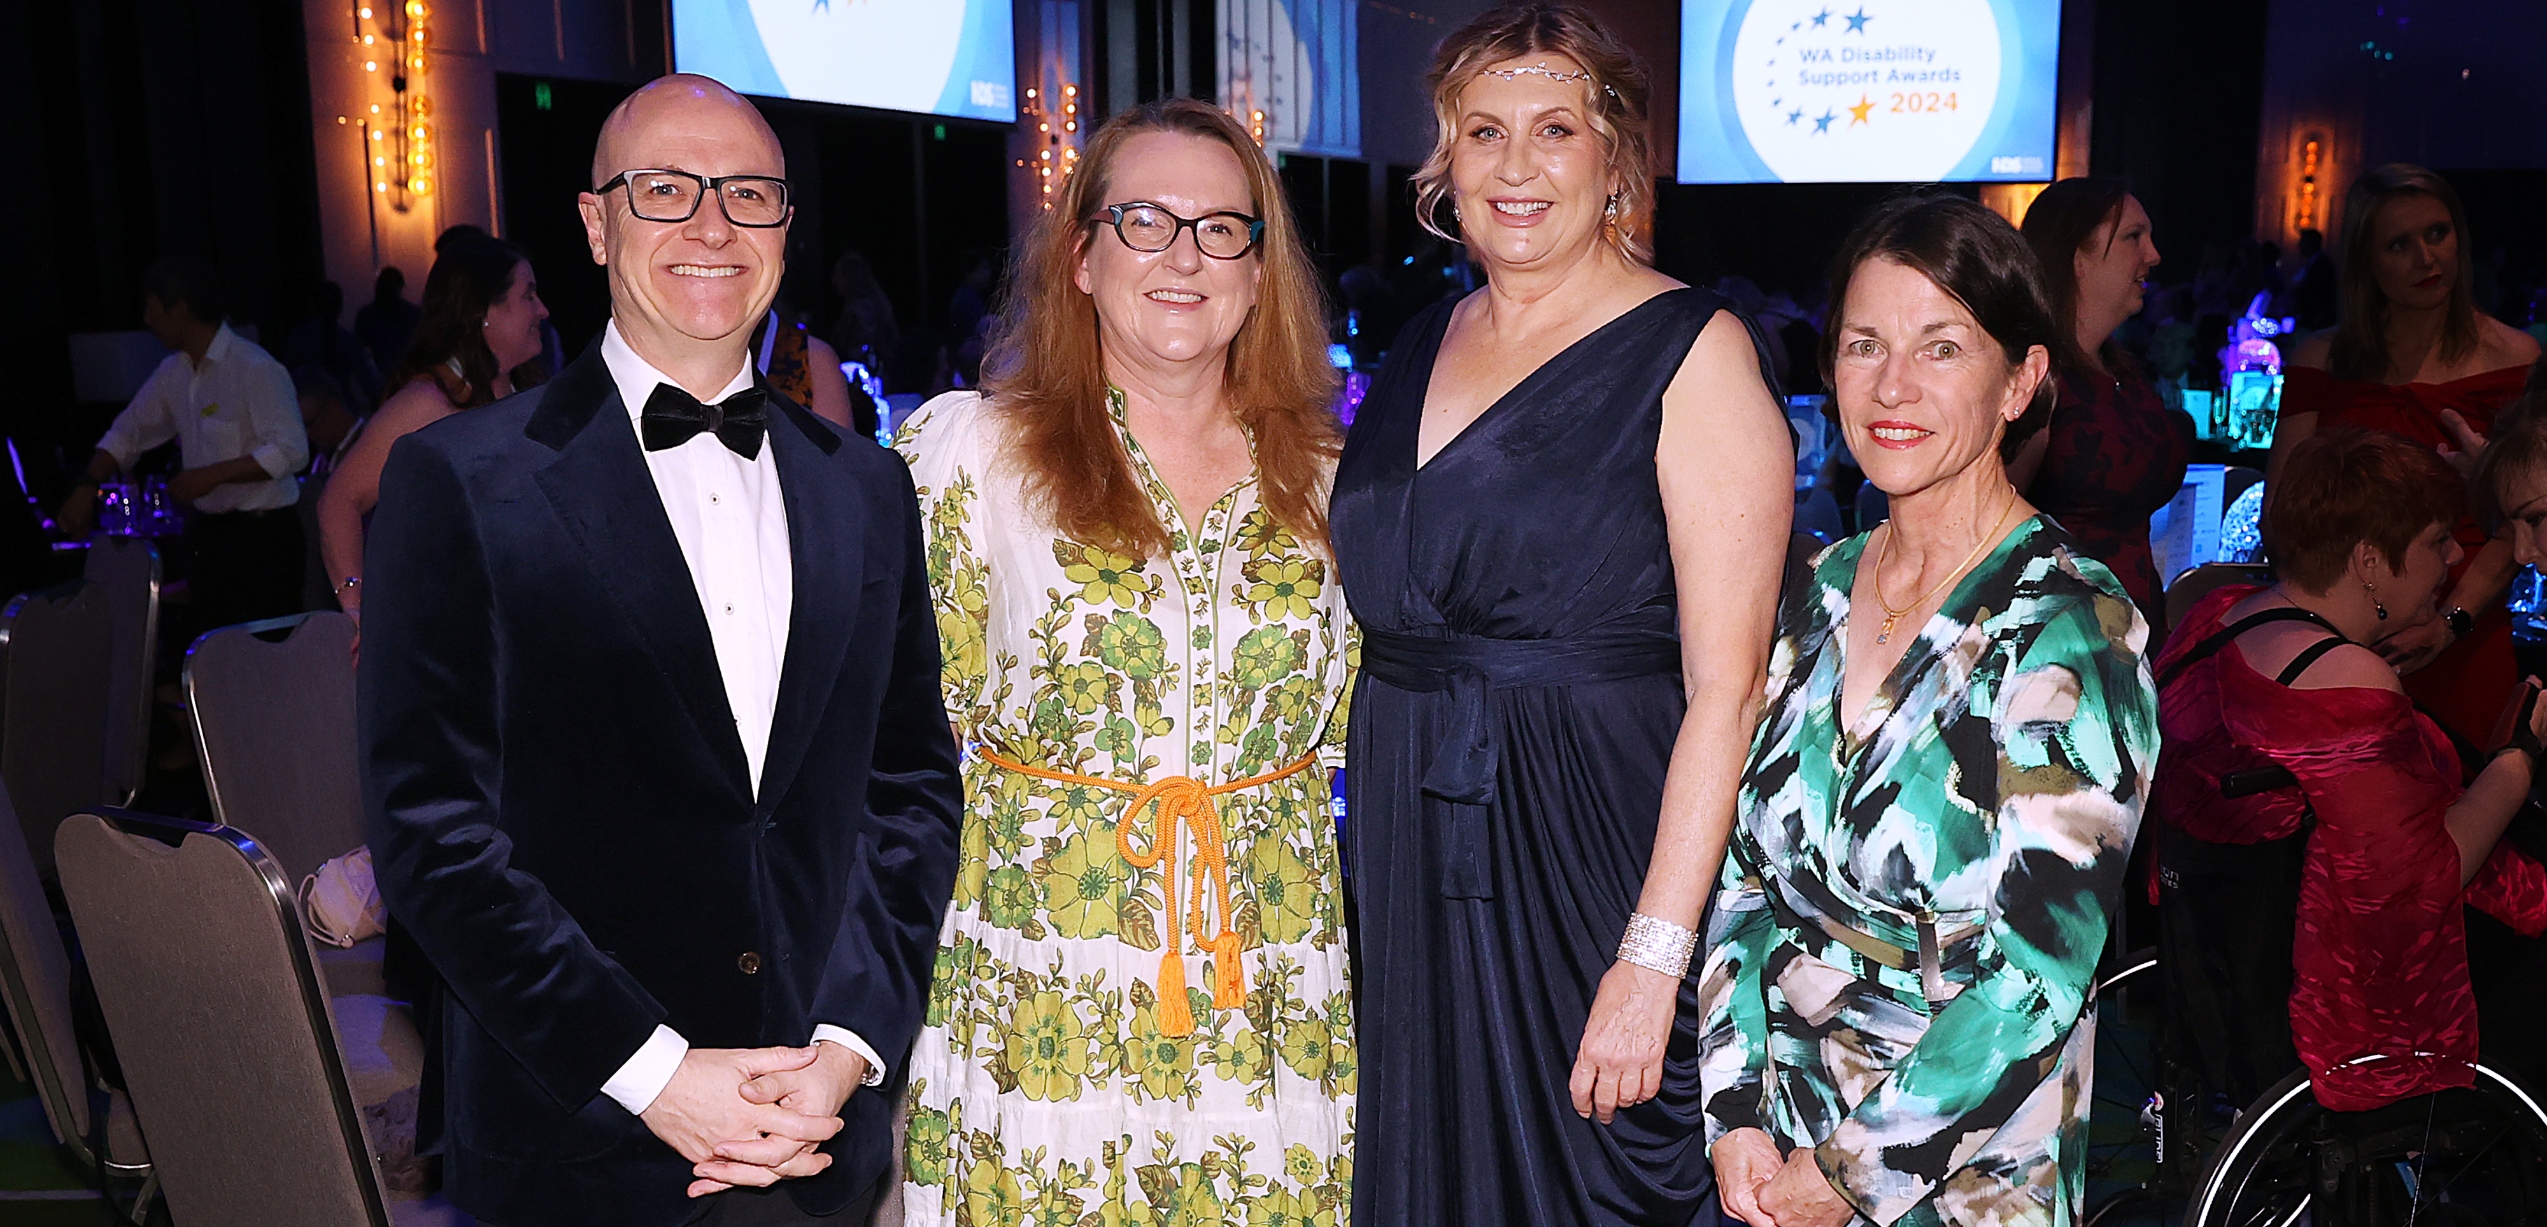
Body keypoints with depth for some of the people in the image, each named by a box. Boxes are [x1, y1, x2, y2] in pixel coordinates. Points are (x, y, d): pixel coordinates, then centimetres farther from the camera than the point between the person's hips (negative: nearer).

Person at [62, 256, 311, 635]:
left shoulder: (255, 369, -16)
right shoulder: (174, 373, 10)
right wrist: (87, 486, 8)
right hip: (207, 530, 8)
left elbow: (291, 451, -22)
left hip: (260, 533, -8)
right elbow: (127, 434, 20)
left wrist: (214, 474, -23)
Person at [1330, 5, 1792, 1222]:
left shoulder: (1693, 353, -10)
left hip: (1596, 852, -6)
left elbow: (1725, 684, -16)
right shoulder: (1422, 347, 10)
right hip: (1412, 854, 6)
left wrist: (1653, 957, -21)